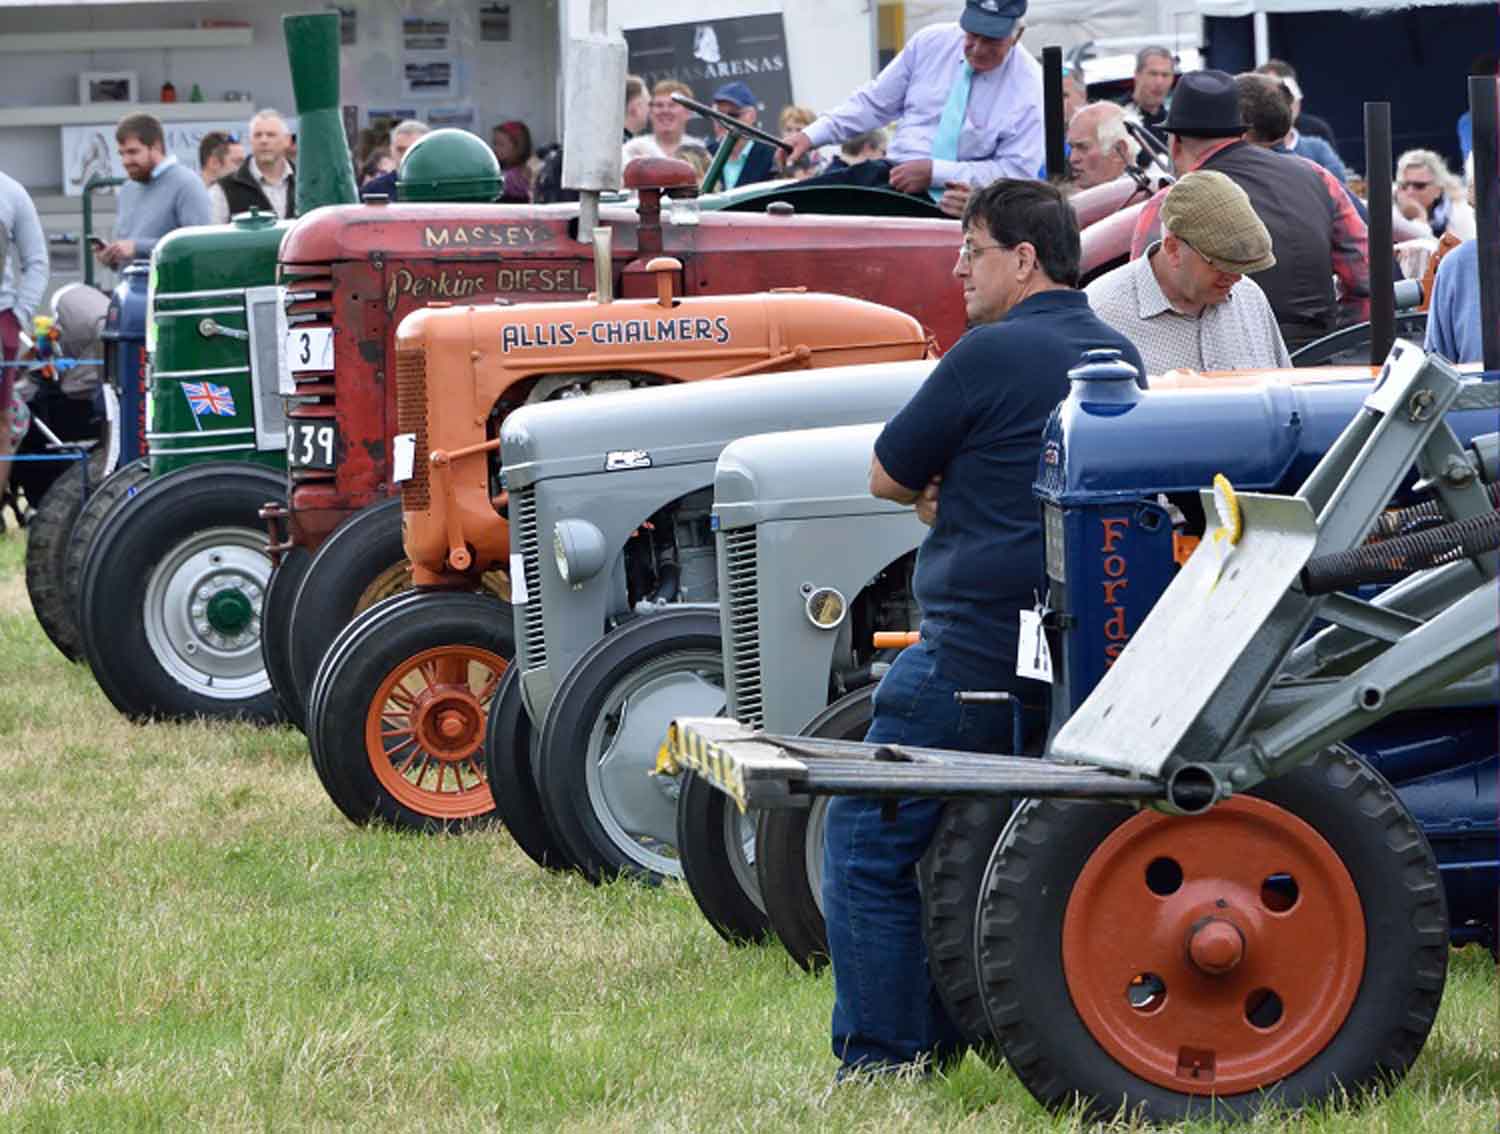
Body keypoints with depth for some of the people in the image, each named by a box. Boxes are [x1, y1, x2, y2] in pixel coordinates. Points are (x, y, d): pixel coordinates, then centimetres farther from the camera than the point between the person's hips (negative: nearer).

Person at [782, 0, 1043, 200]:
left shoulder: (1029, 86, -8)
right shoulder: (931, 42, 4)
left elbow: (1017, 171, -11)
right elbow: (874, 102, 14)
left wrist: (934, 172, -19)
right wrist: (811, 136, 2)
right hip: (892, 173, 5)